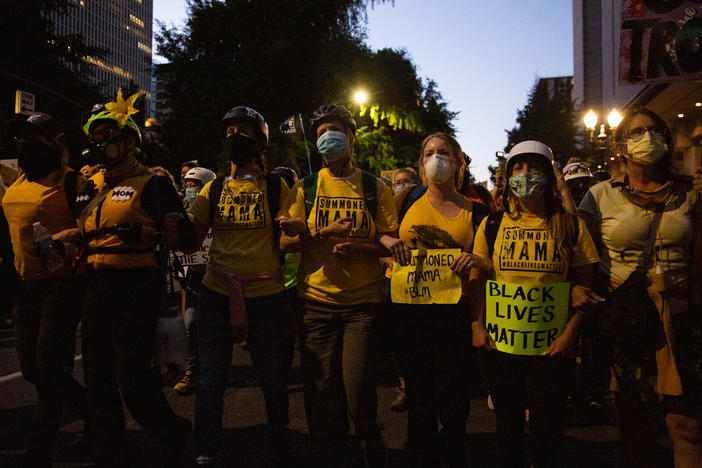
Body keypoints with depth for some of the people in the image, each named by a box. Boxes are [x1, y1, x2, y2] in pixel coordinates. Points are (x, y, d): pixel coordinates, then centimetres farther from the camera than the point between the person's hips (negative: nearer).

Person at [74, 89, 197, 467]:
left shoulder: (153, 184, -4)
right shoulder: (91, 188, 17)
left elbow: (184, 238, -10)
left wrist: (140, 233, -22)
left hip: (136, 286, -7)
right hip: (96, 287, 7)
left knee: (133, 381, -4)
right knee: (98, 379, 12)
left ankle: (174, 435, 25)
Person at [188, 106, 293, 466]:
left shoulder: (275, 187, 4)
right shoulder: (213, 190, 11)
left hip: (266, 295, -2)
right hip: (216, 293, 2)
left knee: (273, 382, 7)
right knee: (210, 382, 5)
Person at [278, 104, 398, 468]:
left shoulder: (375, 189, 6)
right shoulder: (305, 188, 8)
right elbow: (286, 242, 3)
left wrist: (355, 246, -16)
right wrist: (324, 233, -14)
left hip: (364, 301, -1)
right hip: (316, 300, 2)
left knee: (357, 383, -8)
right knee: (321, 386, 3)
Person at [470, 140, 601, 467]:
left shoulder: (570, 226, 0)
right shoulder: (491, 226, 3)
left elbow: (583, 285, 1)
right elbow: (476, 280, 5)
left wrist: (570, 333, -8)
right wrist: (477, 326, -4)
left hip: (552, 348, -1)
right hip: (499, 345, 1)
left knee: (547, 430, 9)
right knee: (508, 426, 15)